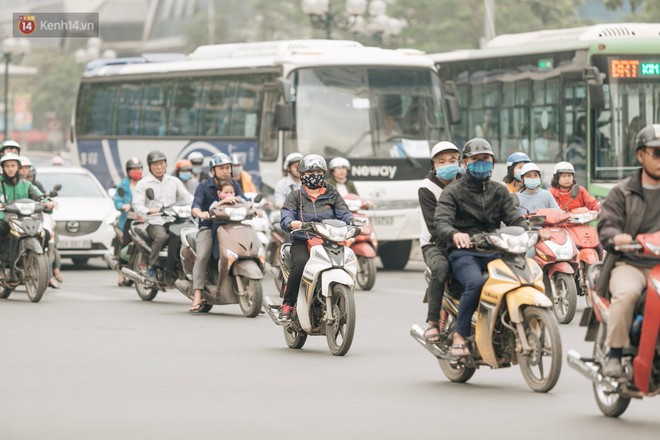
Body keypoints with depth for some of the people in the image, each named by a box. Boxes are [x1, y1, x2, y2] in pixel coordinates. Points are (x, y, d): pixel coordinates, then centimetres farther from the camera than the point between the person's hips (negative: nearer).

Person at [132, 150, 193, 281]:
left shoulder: (174, 181, 19)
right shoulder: (143, 183, 8)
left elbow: (187, 198, 12)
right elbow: (137, 205, -3)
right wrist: (149, 211, -25)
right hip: (155, 223, -3)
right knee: (161, 236, -36)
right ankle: (152, 267, -24)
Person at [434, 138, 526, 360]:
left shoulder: (499, 192, 21)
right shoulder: (452, 192, 6)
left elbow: (514, 219, 8)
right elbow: (441, 221, -10)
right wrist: (454, 234, -35)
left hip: (493, 252, 4)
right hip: (463, 253, -4)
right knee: (476, 282, -37)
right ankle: (459, 337, -29)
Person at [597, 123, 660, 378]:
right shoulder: (623, 193, 12)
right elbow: (606, 225, 2)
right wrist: (617, 237, -23)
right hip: (630, 264, -2)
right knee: (627, 292, -35)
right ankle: (614, 354, -22)